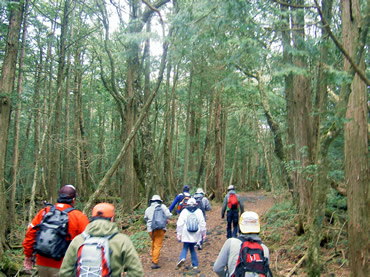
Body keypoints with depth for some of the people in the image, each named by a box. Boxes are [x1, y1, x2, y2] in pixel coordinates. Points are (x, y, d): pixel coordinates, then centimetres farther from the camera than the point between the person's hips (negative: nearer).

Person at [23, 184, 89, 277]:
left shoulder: (44, 212, 2)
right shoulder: (79, 217, -10)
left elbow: (30, 234, 5)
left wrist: (28, 255, 17)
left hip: (42, 264, 5)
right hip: (62, 268, -4)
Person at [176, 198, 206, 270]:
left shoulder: (184, 212, -3)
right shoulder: (199, 212, -1)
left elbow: (179, 224, -5)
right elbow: (202, 223, 1)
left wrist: (179, 234, 2)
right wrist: (203, 233, 10)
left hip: (186, 234, -2)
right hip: (195, 235, 2)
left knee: (185, 248, 9)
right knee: (192, 248, 16)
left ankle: (182, 258, -20)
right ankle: (195, 264, 15)